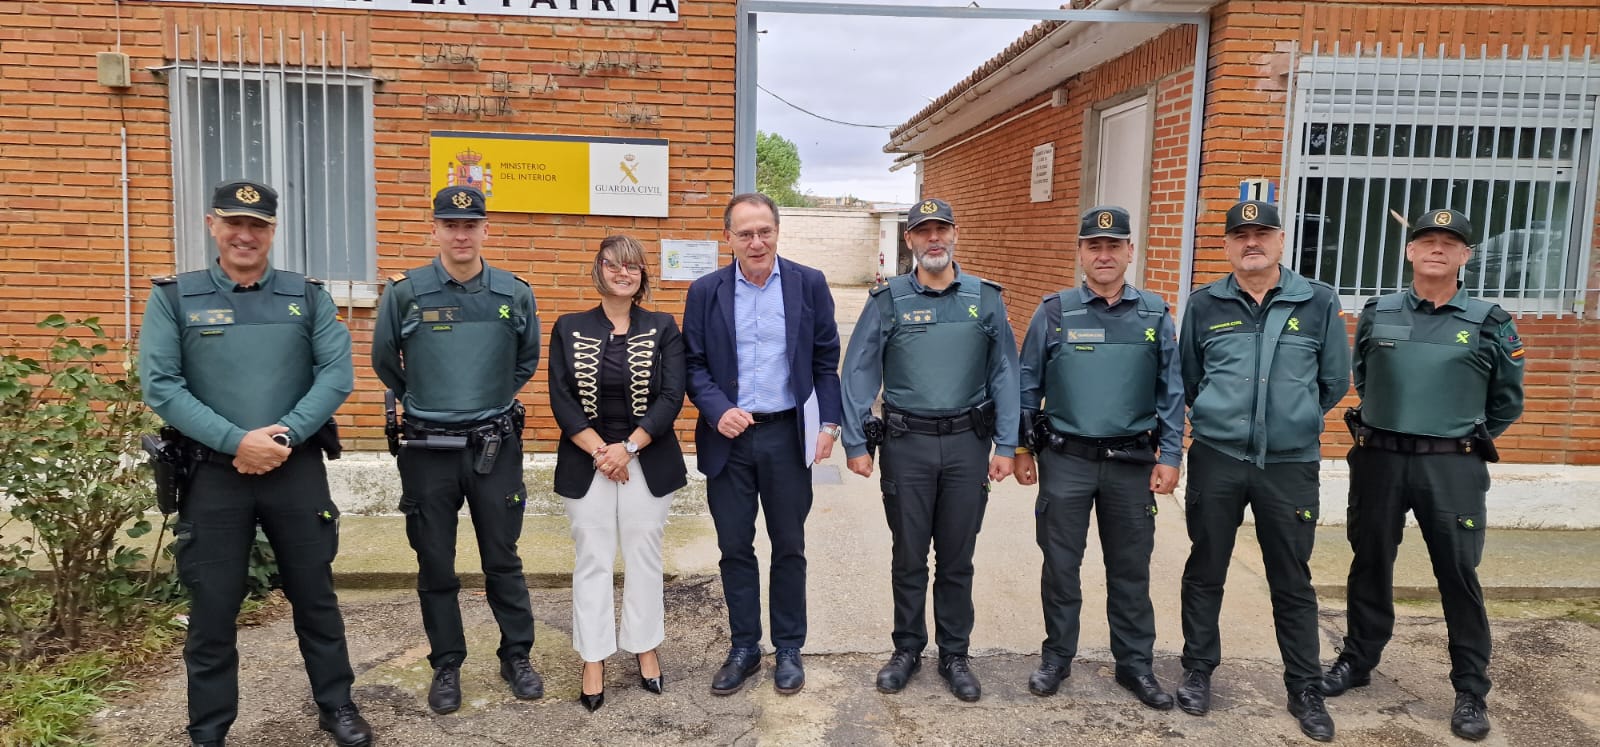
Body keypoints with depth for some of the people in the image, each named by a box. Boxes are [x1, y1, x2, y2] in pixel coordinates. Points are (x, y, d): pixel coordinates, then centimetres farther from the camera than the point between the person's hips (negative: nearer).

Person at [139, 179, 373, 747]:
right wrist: (236, 441, -16)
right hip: (214, 473, -1)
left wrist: (286, 435, -16)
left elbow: (337, 374, -4)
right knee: (212, 609, 8)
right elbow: (160, 385, -7)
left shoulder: (309, 297, 4)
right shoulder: (173, 298, 1)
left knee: (315, 595, 11)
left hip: (299, 470, 1)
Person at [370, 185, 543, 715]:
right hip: (428, 449, 0)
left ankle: (516, 657, 25)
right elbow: (385, 362, 9)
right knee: (435, 566, 10)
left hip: (495, 447, 1)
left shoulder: (515, 293, -1)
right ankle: (447, 666, 25)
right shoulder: (405, 292, -6)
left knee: (503, 559, 10)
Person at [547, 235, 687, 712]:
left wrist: (628, 448, -14)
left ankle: (645, 648, 24)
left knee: (644, 556, 8)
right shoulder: (569, 329, 3)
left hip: (647, 461, 0)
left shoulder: (663, 329, 2)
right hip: (587, 462, 0)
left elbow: (671, 397, -6)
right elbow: (561, 399, -3)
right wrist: (598, 450, -12)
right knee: (592, 560, 5)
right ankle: (594, 660, 16)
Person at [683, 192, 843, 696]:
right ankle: (743, 648, 27)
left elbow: (826, 360, 1)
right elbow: (693, 365, 2)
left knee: (789, 546, 11)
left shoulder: (809, 285, -1)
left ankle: (788, 649, 27)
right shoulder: (704, 292, 1)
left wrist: (829, 422, -7)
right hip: (727, 438, 1)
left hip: (788, 435, -1)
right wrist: (717, 410, -15)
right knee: (735, 547, 10)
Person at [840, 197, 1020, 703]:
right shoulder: (888, 300, -2)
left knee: (957, 558, 12)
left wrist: (1006, 446, -1)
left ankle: (954, 655, 28)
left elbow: (1004, 373, 3)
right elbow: (859, 373, -2)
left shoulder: (986, 298, 3)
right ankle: (907, 650, 28)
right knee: (909, 556, 11)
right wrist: (855, 444, -6)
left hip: (967, 442, 1)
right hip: (906, 443, -1)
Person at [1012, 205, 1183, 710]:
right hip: (1066, 460, -1)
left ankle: (1135, 664, 26)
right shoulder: (1055, 312, -2)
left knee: (1130, 568, 12)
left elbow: (1171, 391, 4)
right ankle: (1057, 657, 25)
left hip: (1132, 463, 1)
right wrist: (1021, 449, 3)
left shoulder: (1155, 315, 2)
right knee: (1061, 564, 9)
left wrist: (1169, 456, 0)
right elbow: (1028, 386, 4)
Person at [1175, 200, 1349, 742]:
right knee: (1205, 571, 9)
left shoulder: (1319, 302, 0)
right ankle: (1198, 671, 25)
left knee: (1292, 582, 8)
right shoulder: (1205, 304, 2)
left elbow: (1334, 382, 9)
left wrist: (1295, 421, 13)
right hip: (1216, 460, 1)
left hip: (1291, 465, 0)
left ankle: (1305, 691, 22)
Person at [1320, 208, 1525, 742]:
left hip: (1453, 468, -2)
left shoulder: (1489, 322, 0)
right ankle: (1358, 661, 26)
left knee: (1459, 576, 3)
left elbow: (1507, 402, 10)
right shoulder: (1377, 314, 4)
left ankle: (1471, 691, 16)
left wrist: (1466, 439, 13)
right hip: (1378, 460, 2)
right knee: (1370, 564, 11)